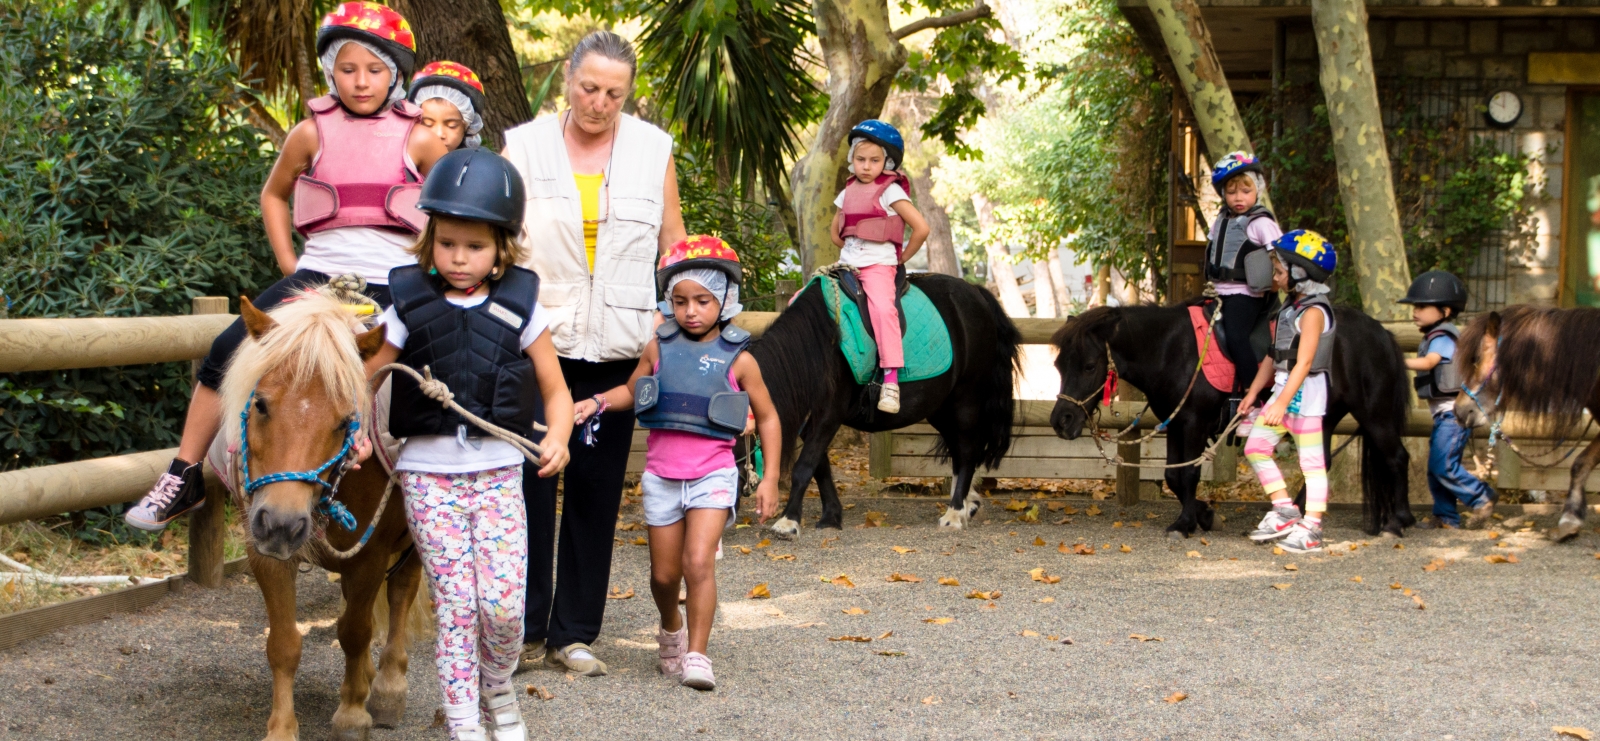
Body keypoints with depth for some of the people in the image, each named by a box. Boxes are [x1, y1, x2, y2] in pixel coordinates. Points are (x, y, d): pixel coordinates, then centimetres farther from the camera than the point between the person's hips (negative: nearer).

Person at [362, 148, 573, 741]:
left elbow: (555, 389, 6)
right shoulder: (409, 304, 0)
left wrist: (558, 437, -13)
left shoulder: (520, 307, 1)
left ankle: (498, 688, 22)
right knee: (455, 604, -2)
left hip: (498, 470, 1)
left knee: (504, 603, -7)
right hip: (427, 473, 0)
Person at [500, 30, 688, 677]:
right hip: (536, 341, -1)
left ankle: (574, 633, 15)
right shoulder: (524, 147, 3)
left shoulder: (653, 150, 6)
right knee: (529, 483, -1)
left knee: (596, 491, 6)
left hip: (615, 349, 1)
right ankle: (525, 629, 10)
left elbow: (674, 247, 12)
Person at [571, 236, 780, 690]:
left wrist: (770, 478, 2)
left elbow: (767, 417, 6)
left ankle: (696, 656, -11)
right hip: (661, 474, 3)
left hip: (712, 474, -3)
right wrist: (597, 402, -3)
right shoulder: (659, 348, 3)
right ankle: (671, 631, 39)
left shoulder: (737, 358, -2)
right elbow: (631, 391, 18)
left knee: (698, 562, -18)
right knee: (663, 573, 9)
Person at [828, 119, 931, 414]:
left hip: (879, 265, -7)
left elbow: (921, 228, -10)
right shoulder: (848, 192, 14)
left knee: (882, 308, -33)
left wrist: (901, 259, -3)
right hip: (848, 265, 7)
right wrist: (848, 252, 13)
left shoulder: (890, 191, -5)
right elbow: (834, 231, 27)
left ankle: (891, 380, -38)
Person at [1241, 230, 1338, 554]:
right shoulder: (1291, 307, 13)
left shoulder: (1314, 312, -16)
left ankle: (1311, 530, 2)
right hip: (1284, 388, 10)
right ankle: (1284, 512, 15)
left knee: (1310, 459, -2)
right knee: (1255, 447, 8)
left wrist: (1283, 402, -28)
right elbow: (1274, 355, 16)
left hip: (1304, 392, -10)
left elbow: (1304, 362, -23)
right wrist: (1253, 391, 14)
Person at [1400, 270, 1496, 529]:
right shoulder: (1436, 336, 17)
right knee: (1436, 468, 10)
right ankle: (1445, 516, 15)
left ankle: (1482, 499, -2)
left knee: (1443, 465, -13)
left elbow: (1427, 362, -30)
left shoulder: (1442, 337, -14)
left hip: (1453, 412, -10)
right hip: (1444, 413, 10)